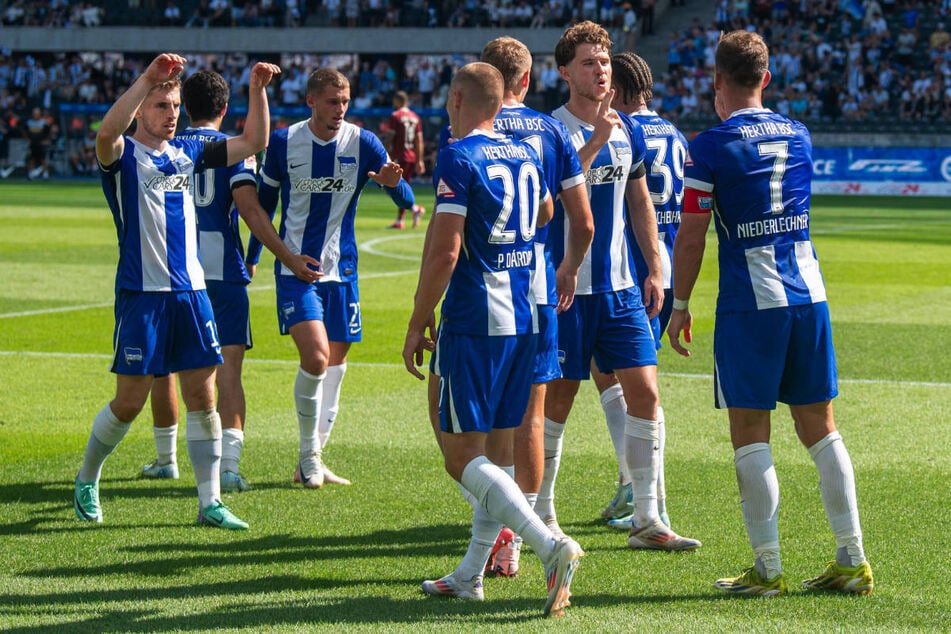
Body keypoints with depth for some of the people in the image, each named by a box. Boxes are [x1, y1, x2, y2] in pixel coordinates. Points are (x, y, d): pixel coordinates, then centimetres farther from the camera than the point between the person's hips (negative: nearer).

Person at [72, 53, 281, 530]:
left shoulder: (188, 153, 13)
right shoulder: (124, 155, -5)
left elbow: (253, 142, 15)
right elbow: (107, 132, -29)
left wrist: (257, 90, 2)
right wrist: (147, 78, -35)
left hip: (191, 291, 5)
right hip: (141, 294, -5)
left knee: (203, 397, 2)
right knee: (130, 401, 0)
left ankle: (210, 501, 6)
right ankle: (86, 481, 22)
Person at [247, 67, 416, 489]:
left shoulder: (362, 143, -2)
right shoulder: (283, 142, -3)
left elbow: (406, 201, -6)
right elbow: (265, 202, 11)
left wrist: (393, 182, -29)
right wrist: (251, 258, 15)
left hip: (341, 270, 3)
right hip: (294, 268, -3)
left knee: (334, 365, 7)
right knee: (316, 358, -18)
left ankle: (313, 461, 21)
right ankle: (308, 456, -2)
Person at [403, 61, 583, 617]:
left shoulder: (459, 158, -11)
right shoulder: (526, 154, 12)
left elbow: (444, 251, -16)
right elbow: (547, 217, 31)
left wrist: (417, 326, -9)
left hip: (474, 322, -8)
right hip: (525, 320, 8)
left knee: (463, 456, -6)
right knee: (497, 450, 13)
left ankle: (552, 547, -23)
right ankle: (471, 577, 19)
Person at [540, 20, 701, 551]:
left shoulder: (628, 130, 10)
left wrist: (655, 269, 14)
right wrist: (597, 139, -29)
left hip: (621, 286, 5)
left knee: (644, 392, -1)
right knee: (558, 400, 2)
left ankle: (647, 521, 4)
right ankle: (542, 514, 17)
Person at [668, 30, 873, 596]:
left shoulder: (710, 147, -7)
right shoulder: (799, 136, 10)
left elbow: (691, 236, -7)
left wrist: (680, 305, 4)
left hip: (750, 304, -5)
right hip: (810, 295, 5)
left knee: (750, 435, 1)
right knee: (820, 428, 10)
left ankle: (768, 568, -1)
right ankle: (853, 561, 10)